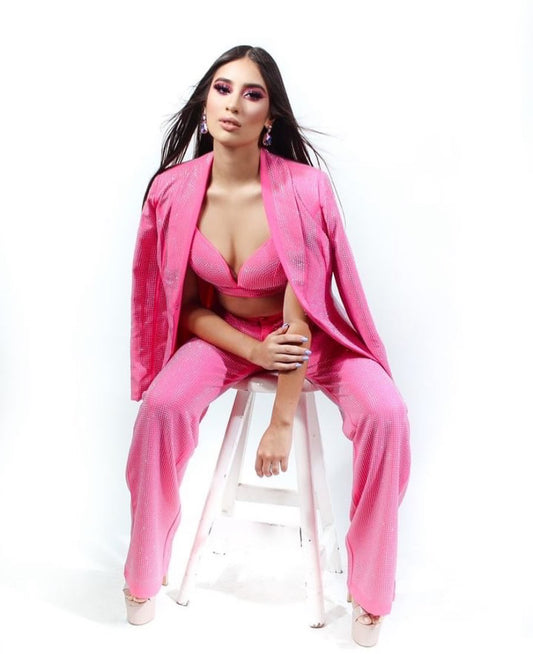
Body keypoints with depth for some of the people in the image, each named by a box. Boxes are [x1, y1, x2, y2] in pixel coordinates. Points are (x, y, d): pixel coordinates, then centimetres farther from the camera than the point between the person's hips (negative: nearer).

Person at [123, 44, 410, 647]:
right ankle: (143, 576, 1)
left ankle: (370, 596, -5)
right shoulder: (174, 191, -14)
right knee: (162, 408, -26)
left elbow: (300, 315, -22)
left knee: (385, 414, -27)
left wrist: (282, 422, -20)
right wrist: (256, 351, -21)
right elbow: (188, 309, -5)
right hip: (223, 333, 2)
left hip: (308, 336, -1)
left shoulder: (304, 189, -25)